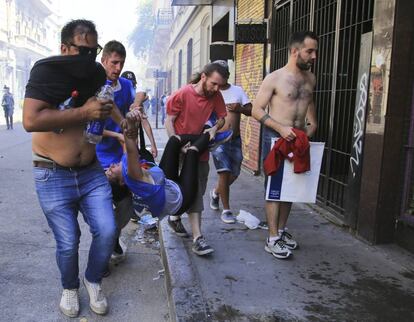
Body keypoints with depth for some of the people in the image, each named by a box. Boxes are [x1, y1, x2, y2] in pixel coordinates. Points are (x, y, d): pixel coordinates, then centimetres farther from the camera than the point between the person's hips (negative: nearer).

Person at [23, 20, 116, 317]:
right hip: (54, 177, -4)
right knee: (68, 243, 4)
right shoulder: (46, 74, -14)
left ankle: (93, 281, 28)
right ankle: (70, 287, 34)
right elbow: (31, 120, -29)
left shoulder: (95, 77, 4)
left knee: (106, 231, 0)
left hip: (92, 172, 5)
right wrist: (83, 113, -29)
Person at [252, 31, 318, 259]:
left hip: (298, 140, 7)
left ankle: (281, 230, 28)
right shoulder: (274, 78, -10)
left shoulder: (310, 78, 9)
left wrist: (312, 123, 9)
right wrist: (280, 128, -21)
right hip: (276, 138, -6)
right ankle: (272, 239, 4)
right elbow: (256, 110, -11)